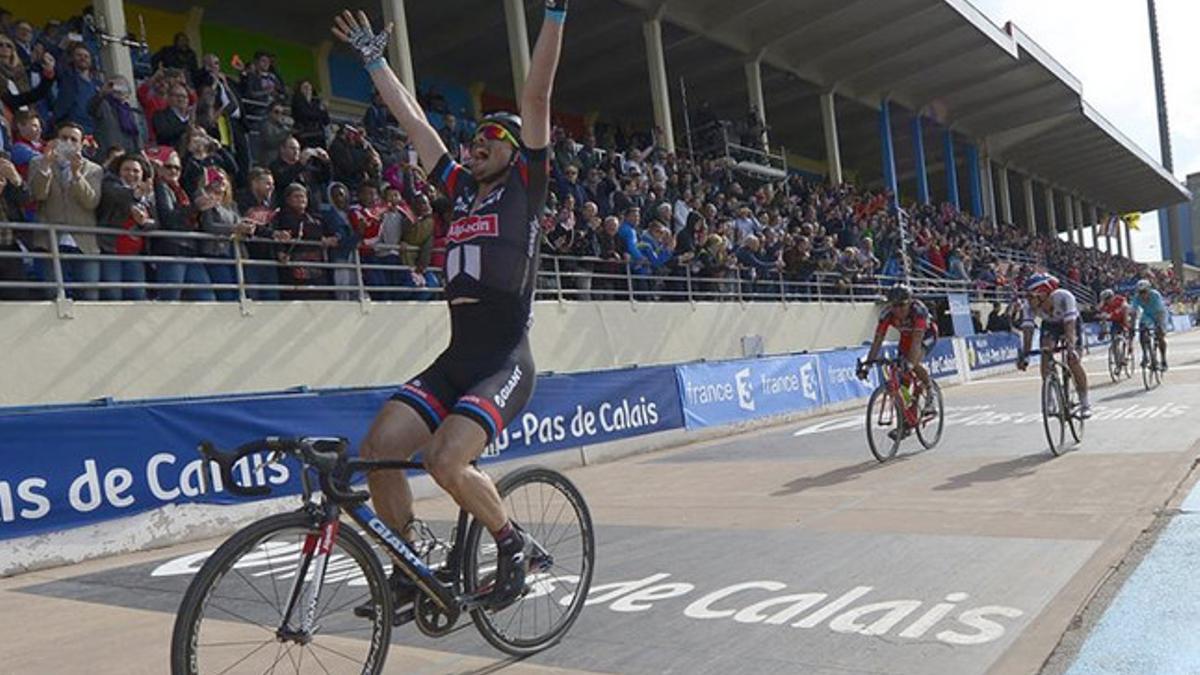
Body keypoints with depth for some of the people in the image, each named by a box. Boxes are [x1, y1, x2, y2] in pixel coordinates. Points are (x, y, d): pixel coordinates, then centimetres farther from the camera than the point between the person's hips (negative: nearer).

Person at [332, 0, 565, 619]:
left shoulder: (524, 188, 3)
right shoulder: (460, 189, 17)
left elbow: (537, 95, -4)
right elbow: (411, 118, 23)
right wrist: (375, 60, 28)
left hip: (505, 365, -6)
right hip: (454, 361, 7)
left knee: (444, 460, -24)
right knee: (378, 448, -7)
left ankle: (514, 543, 3)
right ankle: (410, 571, 10)